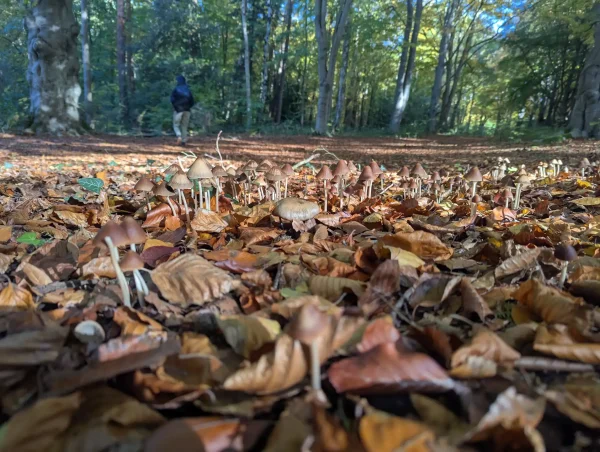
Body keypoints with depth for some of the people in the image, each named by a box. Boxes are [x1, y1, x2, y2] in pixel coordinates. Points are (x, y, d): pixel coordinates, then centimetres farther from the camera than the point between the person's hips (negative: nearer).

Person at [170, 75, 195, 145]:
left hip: (178, 110, -3)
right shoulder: (188, 90, 7)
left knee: (176, 125, 6)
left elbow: (172, 99, -12)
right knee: (184, 126, 10)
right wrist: (188, 107, 13)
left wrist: (175, 107, 1)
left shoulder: (176, 89, -3)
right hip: (187, 110, 3)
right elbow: (192, 101, 5)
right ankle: (183, 141, 4)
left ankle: (179, 136, -20)